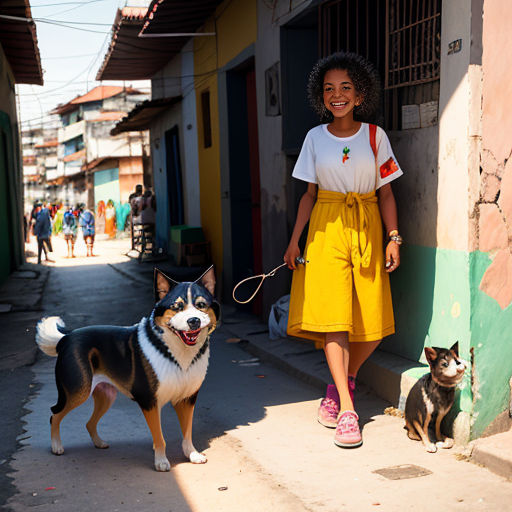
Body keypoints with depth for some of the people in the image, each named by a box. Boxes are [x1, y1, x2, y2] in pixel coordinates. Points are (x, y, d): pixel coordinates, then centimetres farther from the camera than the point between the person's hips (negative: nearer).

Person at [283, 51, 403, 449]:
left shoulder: (375, 135, 4)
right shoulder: (315, 137, 6)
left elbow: (386, 193, 5)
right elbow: (310, 193, 10)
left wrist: (394, 238, -3)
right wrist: (295, 239, 3)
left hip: (367, 229, 1)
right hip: (327, 227, 0)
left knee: (373, 325, -1)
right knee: (333, 317, -9)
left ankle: (342, 380, 26)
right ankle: (347, 408, -4)